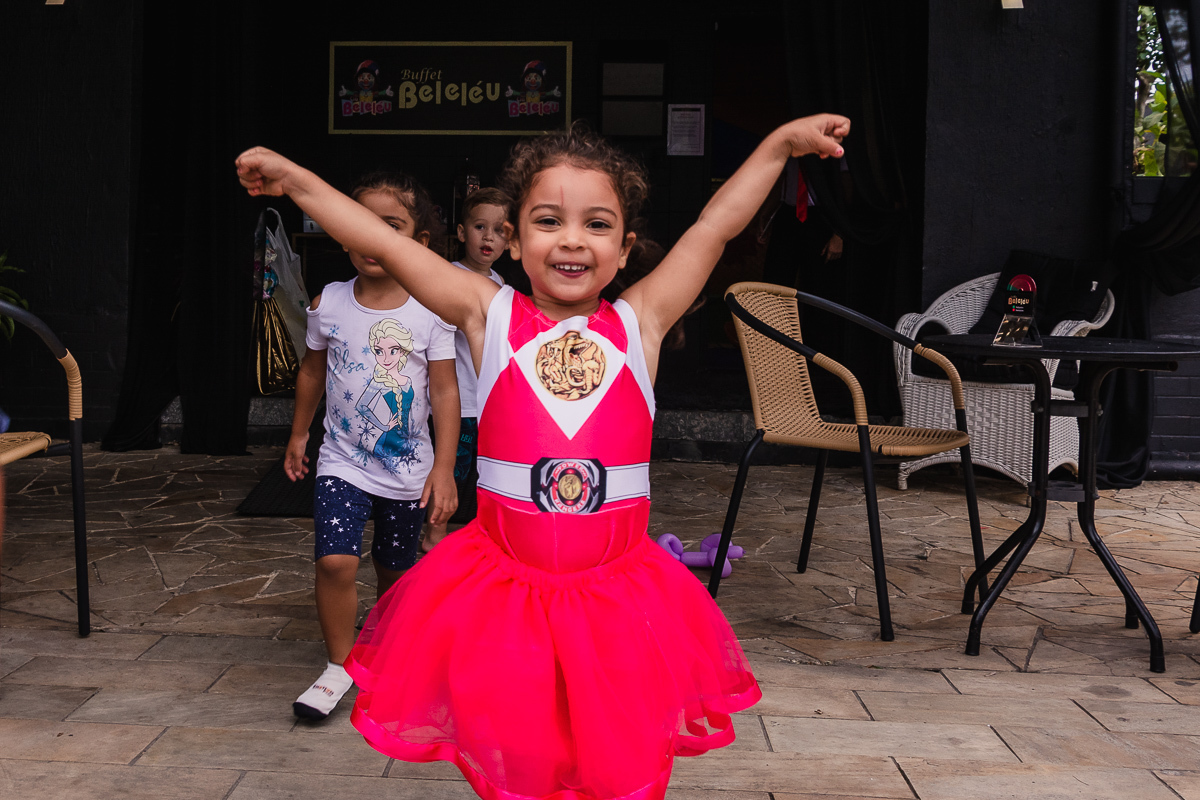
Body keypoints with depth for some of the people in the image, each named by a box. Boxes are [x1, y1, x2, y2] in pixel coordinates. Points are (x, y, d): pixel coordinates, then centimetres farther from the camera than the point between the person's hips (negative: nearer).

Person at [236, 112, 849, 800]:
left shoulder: (639, 322, 2)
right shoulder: (491, 315, 1)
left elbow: (718, 223, 5)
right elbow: (384, 244, 2)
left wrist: (782, 143, 8)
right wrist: (295, 180, 4)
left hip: (618, 598, 1)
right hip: (502, 588, 0)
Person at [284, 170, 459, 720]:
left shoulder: (429, 313, -9)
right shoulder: (329, 304, -4)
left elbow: (444, 391, -7)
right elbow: (312, 372, 12)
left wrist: (443, 467, -12)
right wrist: (298, 435, 19)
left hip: (408, 469, 0)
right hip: (343, 462, 0)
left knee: (394, 568, 15)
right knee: (335, 561, -17)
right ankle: (340, 665, 2)